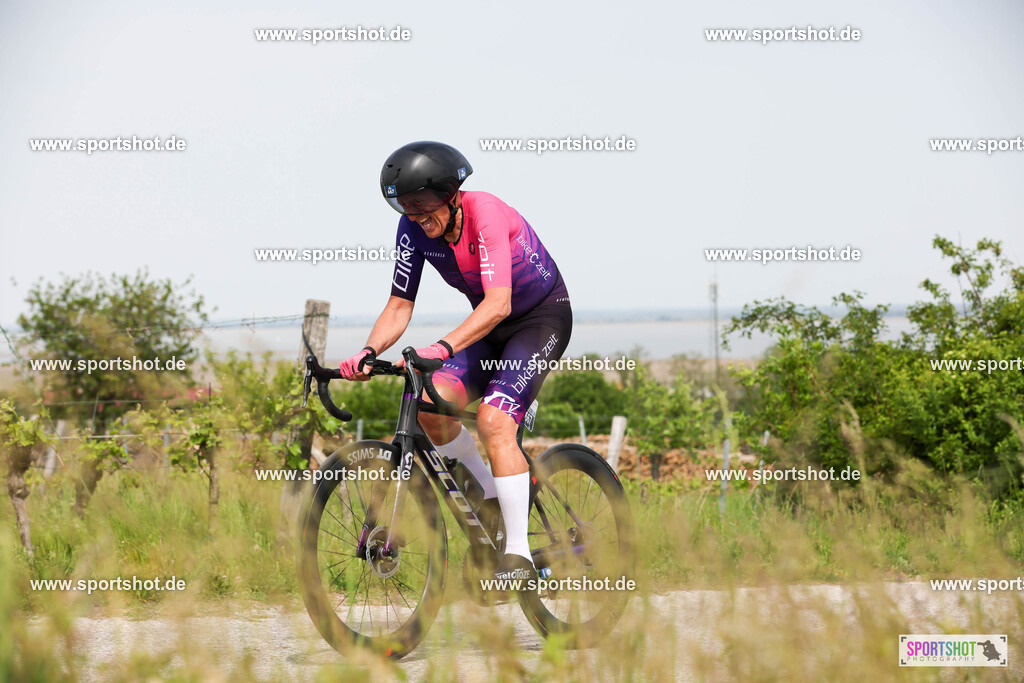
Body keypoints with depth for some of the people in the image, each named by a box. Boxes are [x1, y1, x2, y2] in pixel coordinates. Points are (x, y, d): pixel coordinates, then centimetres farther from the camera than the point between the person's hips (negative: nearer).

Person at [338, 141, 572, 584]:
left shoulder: (485, 213, -31)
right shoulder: (414, 229, -12)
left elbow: (499, 304, -41)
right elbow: (399, 307, -9)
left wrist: (443, 348, -53)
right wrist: (369, 353, -28)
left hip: (541, 318, -6)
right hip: (489, 326, 6)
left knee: (494, 419, -25)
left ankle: (518, 554, -22)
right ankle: (490, 492, 8)